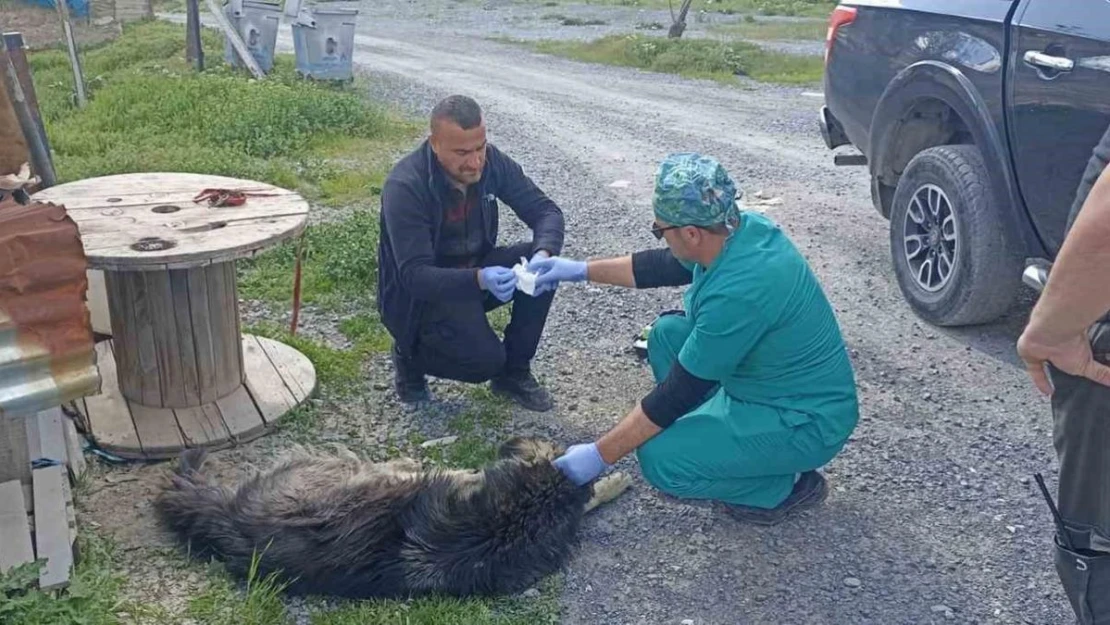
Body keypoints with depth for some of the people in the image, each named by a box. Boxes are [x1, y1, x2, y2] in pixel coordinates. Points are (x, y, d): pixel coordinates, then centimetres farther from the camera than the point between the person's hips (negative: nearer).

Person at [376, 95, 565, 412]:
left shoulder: (491, 161, -12)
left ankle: (513, 372, -1)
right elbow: (414, 275, -32)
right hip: (421, 293, -6)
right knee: (486, 360, -26)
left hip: (476, 269, 6)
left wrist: (544, 254, -33)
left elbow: (545, 210, -11)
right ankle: (411, 353, 7)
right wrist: (479, 279, -48)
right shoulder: (405, 187, -28)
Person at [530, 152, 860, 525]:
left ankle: (787, 487, 1)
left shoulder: (738, 292, -33)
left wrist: (599, 455, -15)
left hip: (806, 421, -9)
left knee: (660, 460, -20)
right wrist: (582, 270, 12)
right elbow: (666, 266, 11)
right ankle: (719, 433, 14)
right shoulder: (742, 228, -8)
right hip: (773, 379, 9)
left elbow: (679, 392, -25)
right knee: (668, 334, 7)